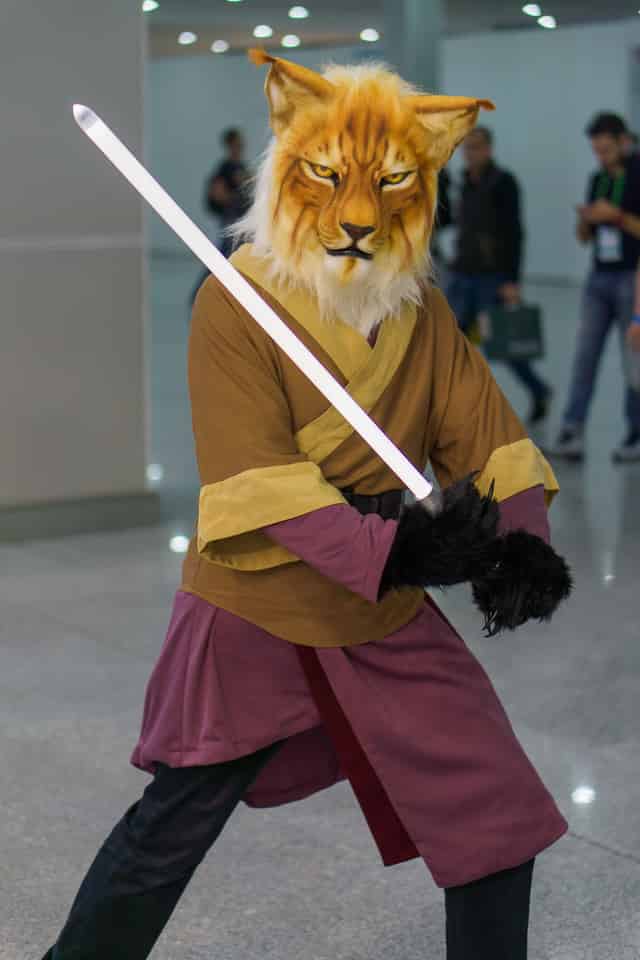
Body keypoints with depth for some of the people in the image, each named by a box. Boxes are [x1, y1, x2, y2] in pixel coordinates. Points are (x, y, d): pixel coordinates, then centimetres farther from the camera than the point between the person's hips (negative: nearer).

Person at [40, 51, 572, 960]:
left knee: (500, 831, 6)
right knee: (170, 835, 6)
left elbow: (490, 441, -4)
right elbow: (258, 484, -23)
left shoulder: (425, 313, 2)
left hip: (390, 625, 5)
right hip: (250, 620, -4)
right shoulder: (234, 305, -15)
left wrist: (517, 542, -25)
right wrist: (393, 549, -35)